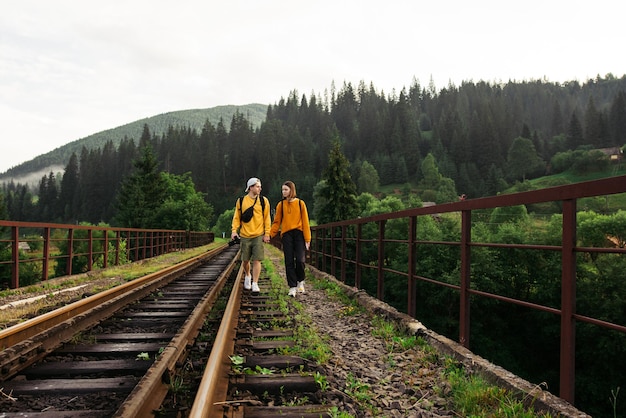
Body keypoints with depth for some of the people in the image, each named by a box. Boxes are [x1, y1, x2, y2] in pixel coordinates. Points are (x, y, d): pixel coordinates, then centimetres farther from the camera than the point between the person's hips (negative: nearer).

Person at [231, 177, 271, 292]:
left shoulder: (263, 201, 3)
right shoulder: (241, 201, 4)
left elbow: (267, 218, 4)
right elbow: (236, 217, 7)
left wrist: (267, 233, -2)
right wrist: (234, 230, -7)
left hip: (258, 235, -1)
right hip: (245, 235, 1)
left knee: (256, 260, -6)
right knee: (245, 260, 10)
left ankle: (255, 283, 2)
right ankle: (248, 276, 38)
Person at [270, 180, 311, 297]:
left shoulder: (300, 203, 4)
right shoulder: (281, 204, 8)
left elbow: (305, 221, 2)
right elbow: (277, 222, 8)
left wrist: (307, 239, -3)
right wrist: (270, 234, -4)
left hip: (299, 233, -1)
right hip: (286, 234, 2)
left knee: (300, 260, -10)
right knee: (289, 262, -1)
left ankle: (300, 281, 16)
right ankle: (292, 287, 5)